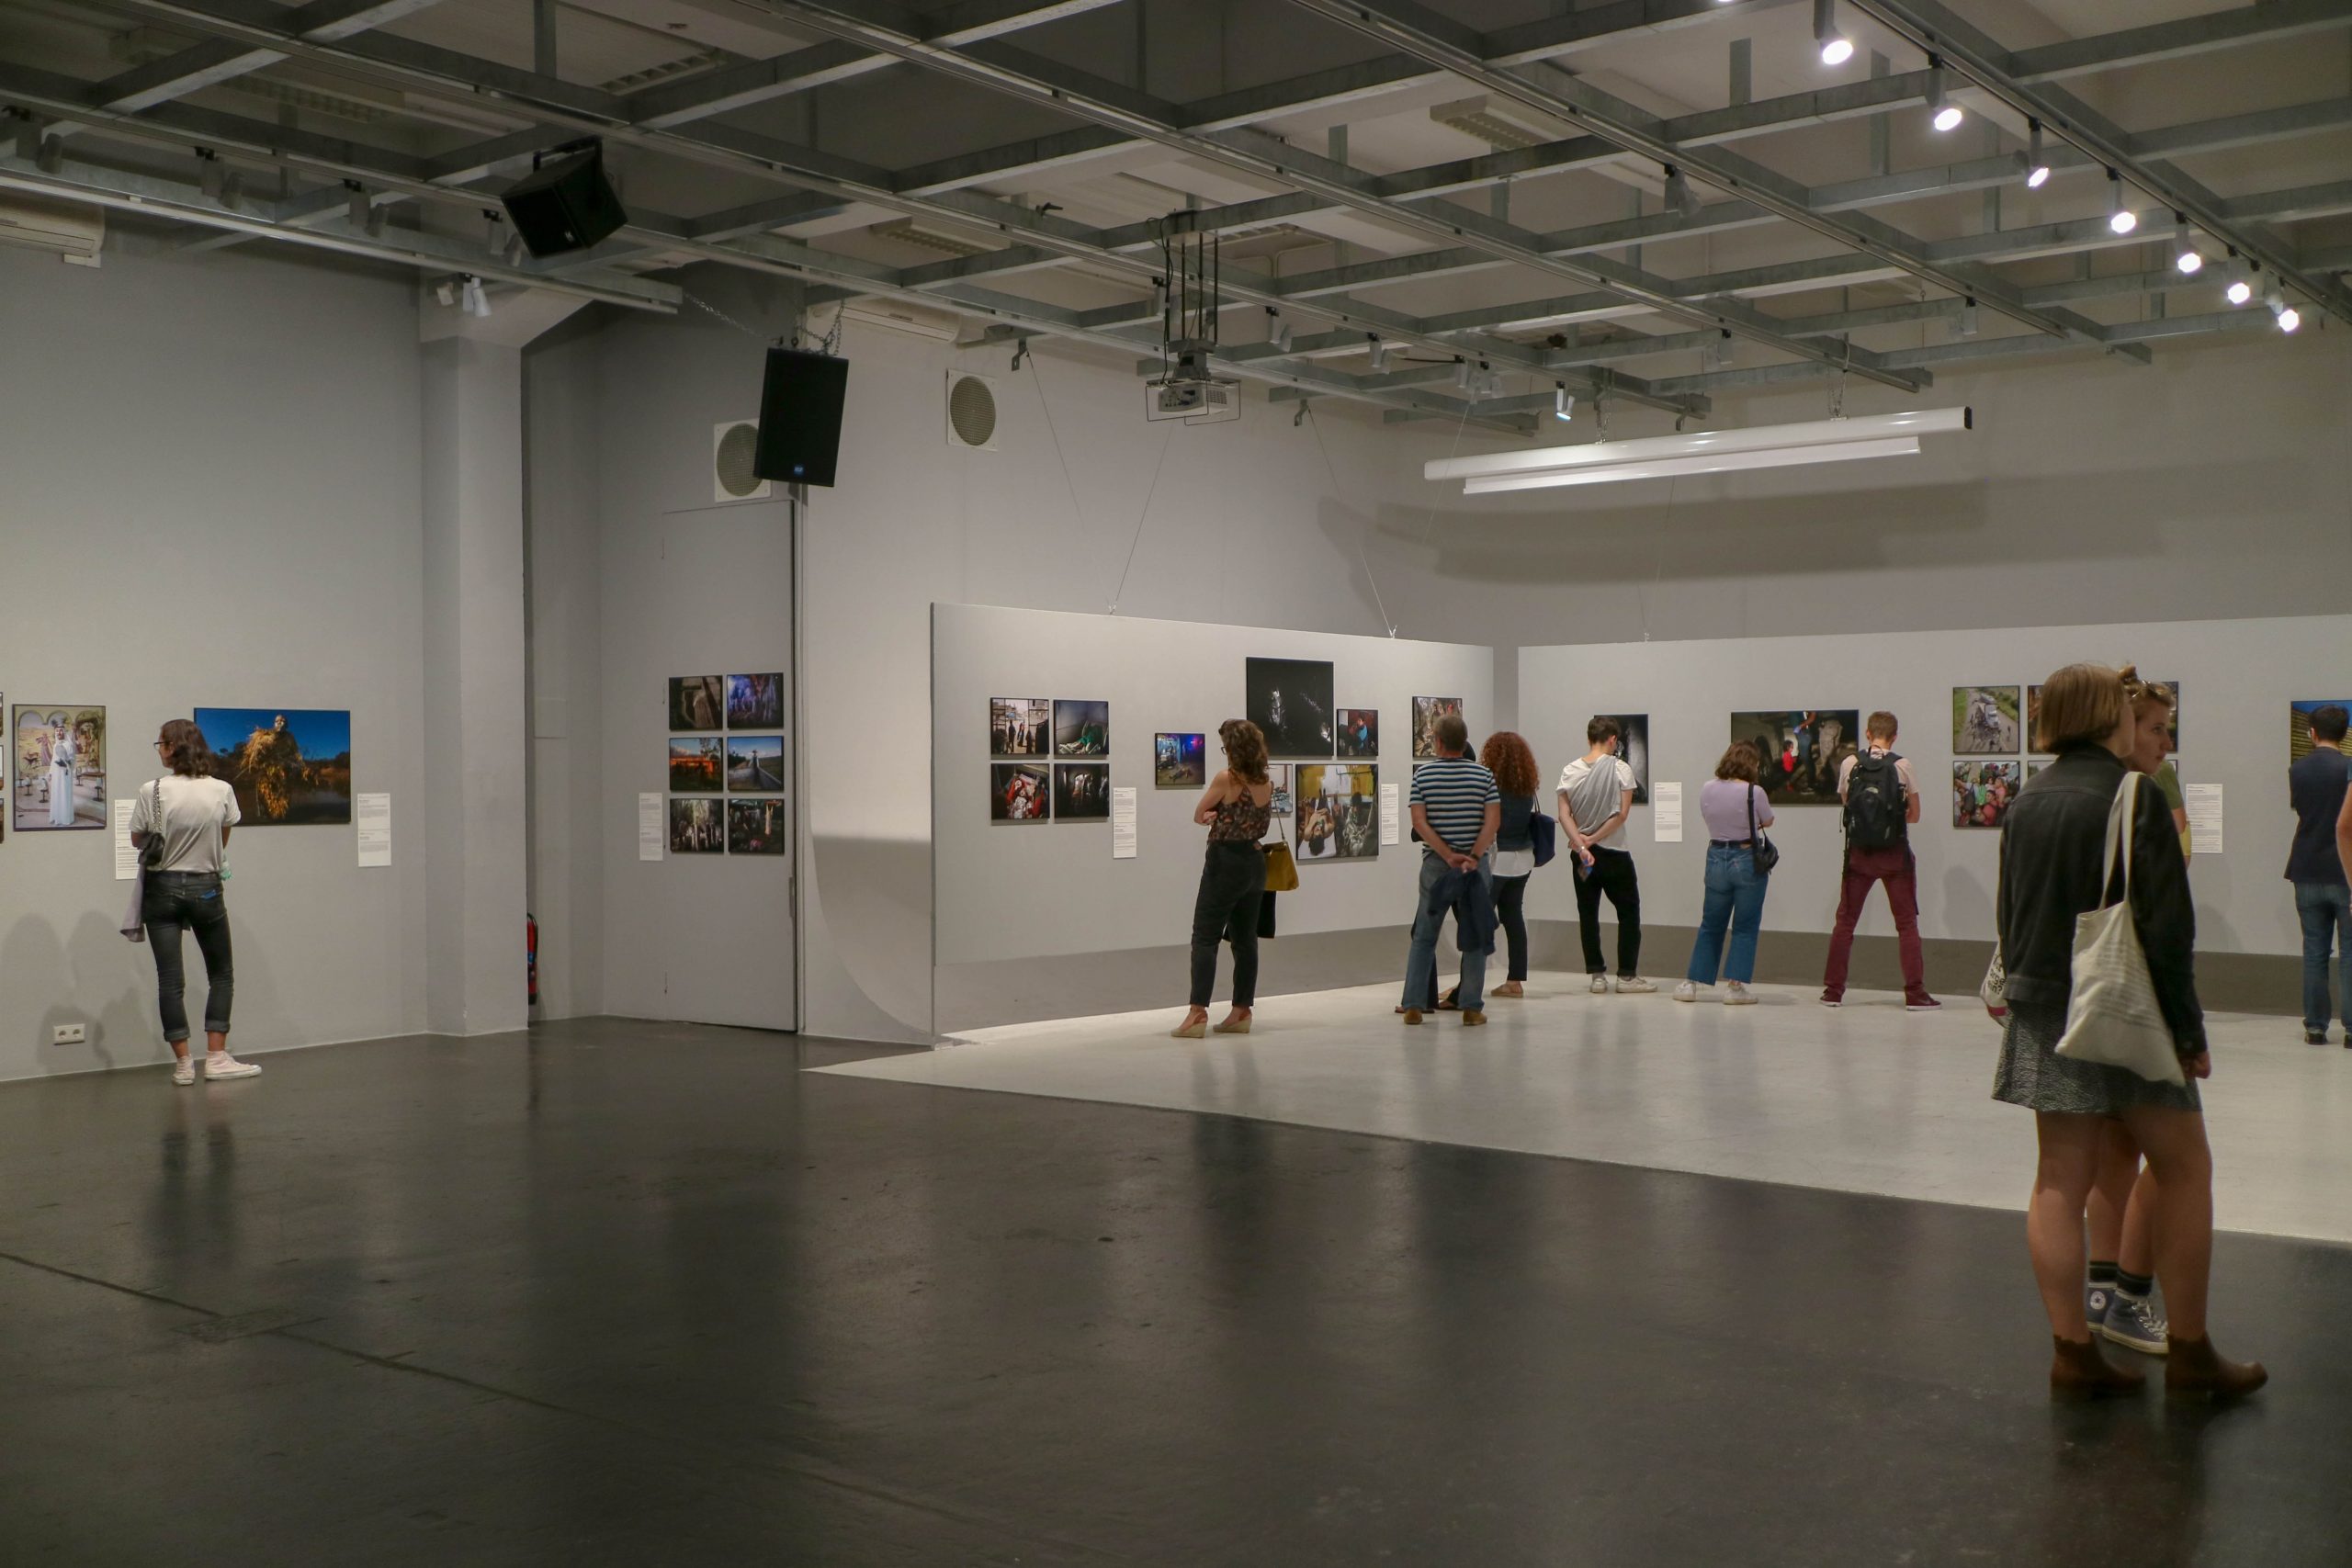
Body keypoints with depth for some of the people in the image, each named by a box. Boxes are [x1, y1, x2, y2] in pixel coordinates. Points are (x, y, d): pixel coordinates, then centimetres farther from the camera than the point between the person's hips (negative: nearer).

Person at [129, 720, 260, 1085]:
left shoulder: (153, 792, -12)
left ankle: (183, 1063, 5)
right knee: (221, 973, 14)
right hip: (206, 888, 1)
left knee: (170, 978, 4)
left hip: (163, 888, -1)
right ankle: (216, 1058, 8)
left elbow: (137, 840, 0)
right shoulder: (222, 791, -6)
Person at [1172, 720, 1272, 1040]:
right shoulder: (1267, 784, 6)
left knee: (1205, 939, -6)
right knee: (1245, 940, 11)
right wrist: (1221, 814, 2)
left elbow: (1199, 816, -3)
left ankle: (1198, 1013, -13)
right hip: (1255, 862, 7)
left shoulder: (1226, 778, -14)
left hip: (1225, 863, -7)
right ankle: (1241, 1013, 14)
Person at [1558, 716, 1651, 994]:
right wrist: (1593, 839, -10)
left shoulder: (1570, 771, 2)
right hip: (1614, 853, -3)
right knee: (1628, 912, 8)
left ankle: (1597, 975, 6)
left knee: (1588, 914, 8)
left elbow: (1564, 815, -7)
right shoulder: (1620, 769, -8)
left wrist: (1581, 845, -13)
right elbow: (1622, 814, -14)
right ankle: (1627, 976, 7)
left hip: (1581, 855, 3)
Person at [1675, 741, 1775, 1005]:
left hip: (1716, 858, 4)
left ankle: (1691, 983, 14)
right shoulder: (1754, 793, -13)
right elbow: (1768, 822, 3)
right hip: (1748, 860, -4)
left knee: (1710, 926, 15)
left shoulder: (1707, 789, -2)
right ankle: (1734, 986, 3)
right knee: (1745, 929, 6)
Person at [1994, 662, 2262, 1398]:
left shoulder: (2026, 804, 7)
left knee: (2061, 1179, 7)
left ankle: (2072, 1351, 11)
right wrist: (2188, 1030, -9)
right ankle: (2189, 1352, 14)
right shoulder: (2135, 796, -13)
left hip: (2044, 1009, 6)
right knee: (2183, 1169, 8)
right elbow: (2166, 927, -16)